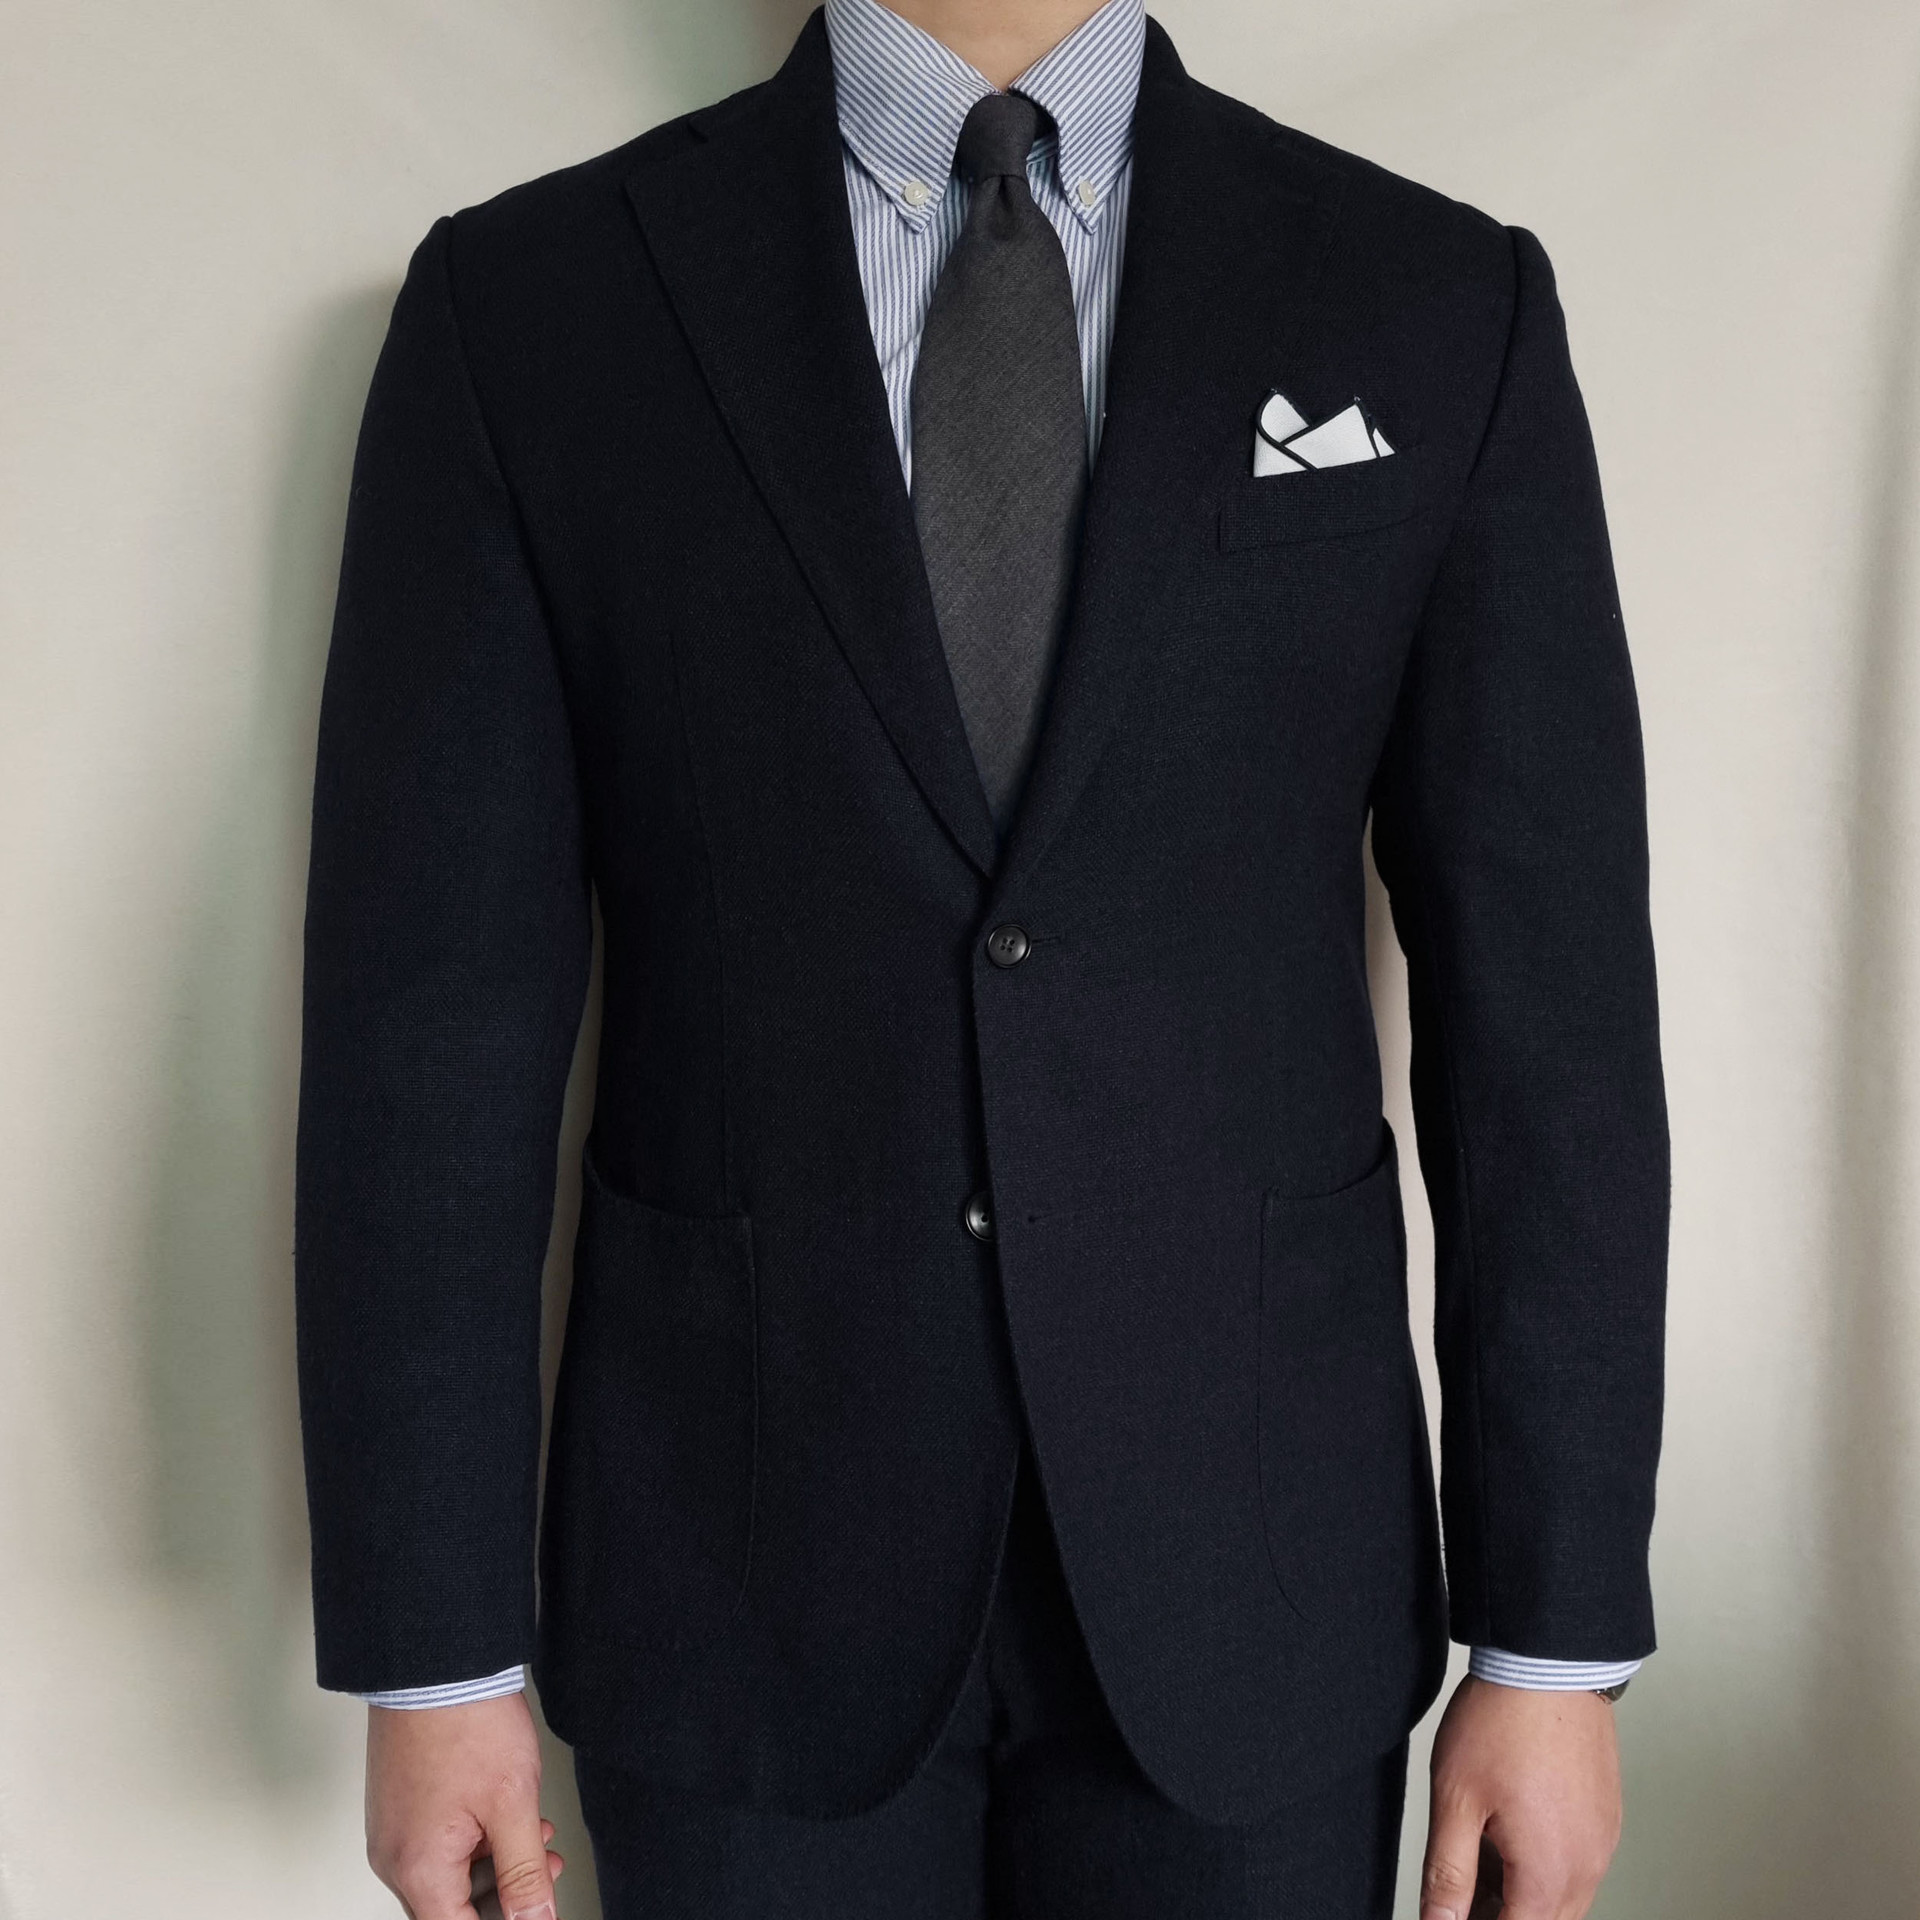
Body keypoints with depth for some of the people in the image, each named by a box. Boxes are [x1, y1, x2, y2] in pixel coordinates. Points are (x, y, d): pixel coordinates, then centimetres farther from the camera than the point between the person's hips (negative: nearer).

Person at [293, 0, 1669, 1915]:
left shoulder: (1446, 308, -2)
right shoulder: (524, 308, -4)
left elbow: (1546, 1001, -3)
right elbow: (432, 1010, -5)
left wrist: (1557, 1640, -1)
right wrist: (431, 1651, -3)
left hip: (1248, 1566, 1)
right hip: (744, 1573, 0)